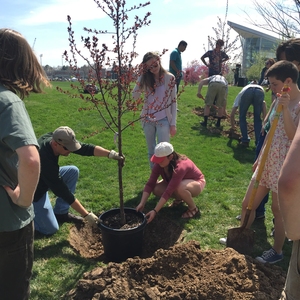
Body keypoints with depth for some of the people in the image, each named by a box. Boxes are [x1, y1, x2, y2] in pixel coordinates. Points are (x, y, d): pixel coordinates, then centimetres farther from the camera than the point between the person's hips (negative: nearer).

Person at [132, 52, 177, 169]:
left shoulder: (170, 78, -5)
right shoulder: (144, 78, 2)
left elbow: (173, 101, -3)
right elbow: (135, 96, -5)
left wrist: (173, 123, -6)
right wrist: (141, 76, -8)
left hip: (163, 121, -3)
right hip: (148, 120, 3)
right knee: (151, 152, 13)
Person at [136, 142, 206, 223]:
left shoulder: (180, 167, -40)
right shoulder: (159, 164, -20)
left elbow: (168, 191, -42)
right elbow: (150, 184, -21)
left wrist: (155, 211, -43)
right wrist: (142, 204, -32)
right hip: (178, 181, 6)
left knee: (180, 188, -41)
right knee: (156, 189, -18)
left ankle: (193, 208, -11)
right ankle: (179, 198, 9)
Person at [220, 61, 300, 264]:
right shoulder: (279, 101, 9)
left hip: (284, 166, -7)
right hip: (267, 163, 7)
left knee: (278, 209, 8)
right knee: (247, 204, 14)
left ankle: (277, 251, 28)